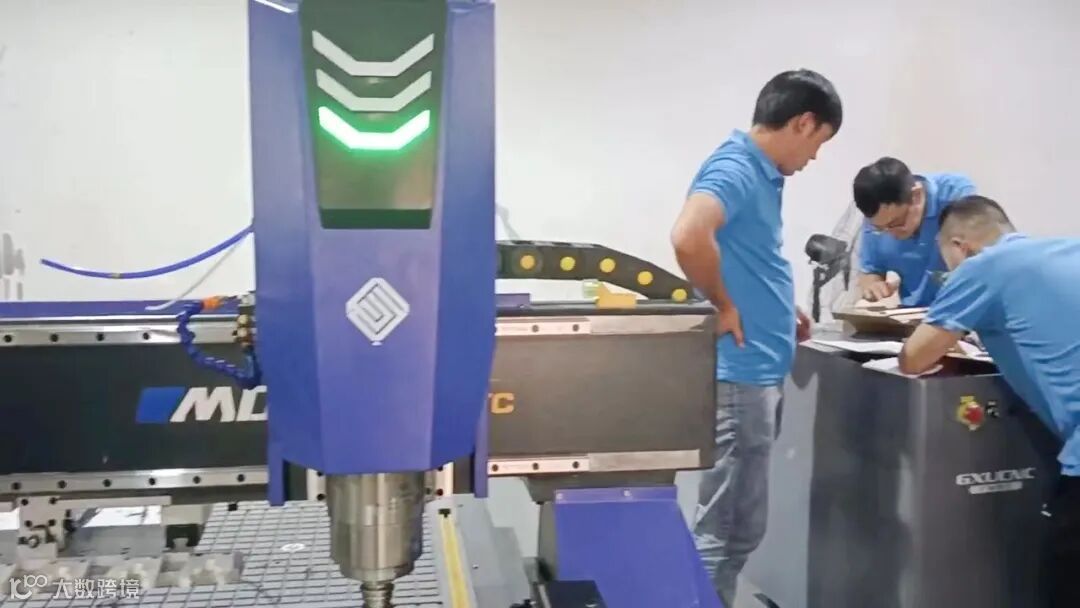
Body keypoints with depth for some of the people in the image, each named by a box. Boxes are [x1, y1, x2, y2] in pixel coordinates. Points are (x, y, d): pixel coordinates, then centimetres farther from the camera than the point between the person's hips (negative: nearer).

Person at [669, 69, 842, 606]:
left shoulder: (760, 174, 12)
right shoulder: (735, 169, -17)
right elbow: (688, 237, -36)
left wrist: (777, 306, 12)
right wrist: (724, 307, -22)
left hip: (758, 371, 10)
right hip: (740, 372, -10)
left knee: (741, 524, 18)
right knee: (726, 527, -1)